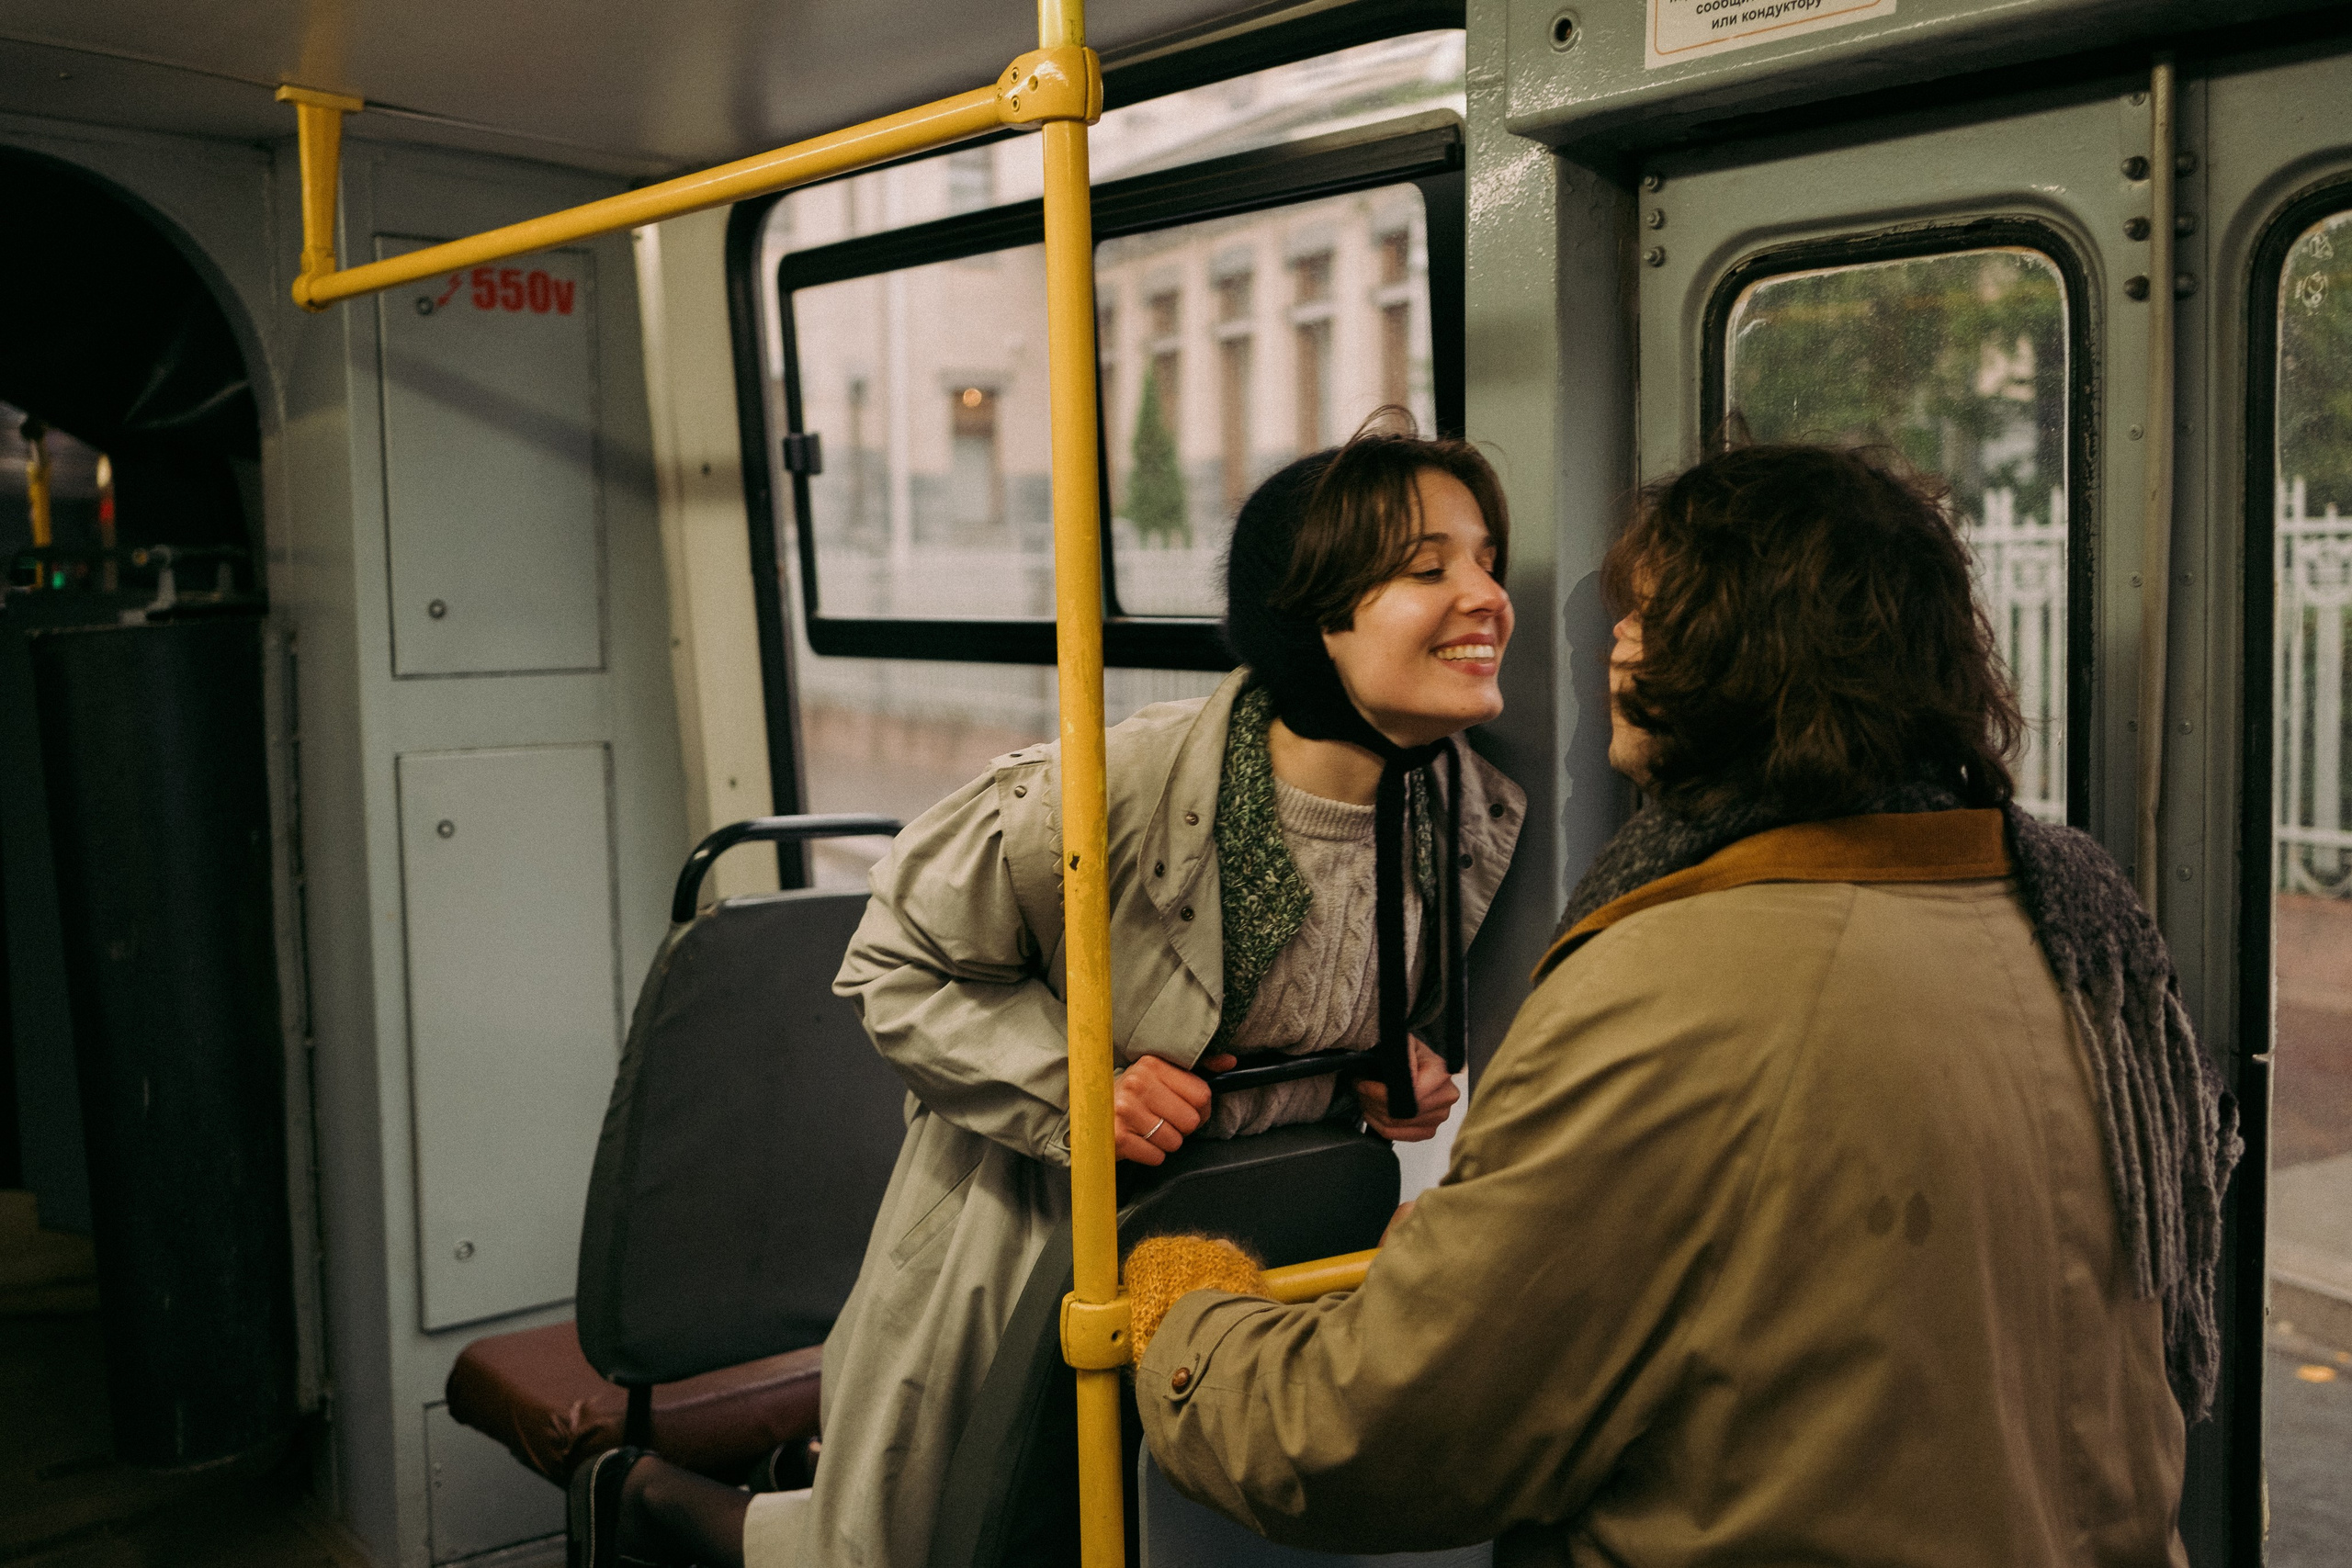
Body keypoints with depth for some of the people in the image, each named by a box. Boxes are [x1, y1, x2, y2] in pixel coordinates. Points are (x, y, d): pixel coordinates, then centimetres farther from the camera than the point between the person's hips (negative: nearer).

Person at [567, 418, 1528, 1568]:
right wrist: (1074, 1088, -29)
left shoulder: (1479, 819, -12)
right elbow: (897, 969, -16)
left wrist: (1405, 1077, -11)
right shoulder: (1113, 794, -30)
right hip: (1021, 1247, -5)